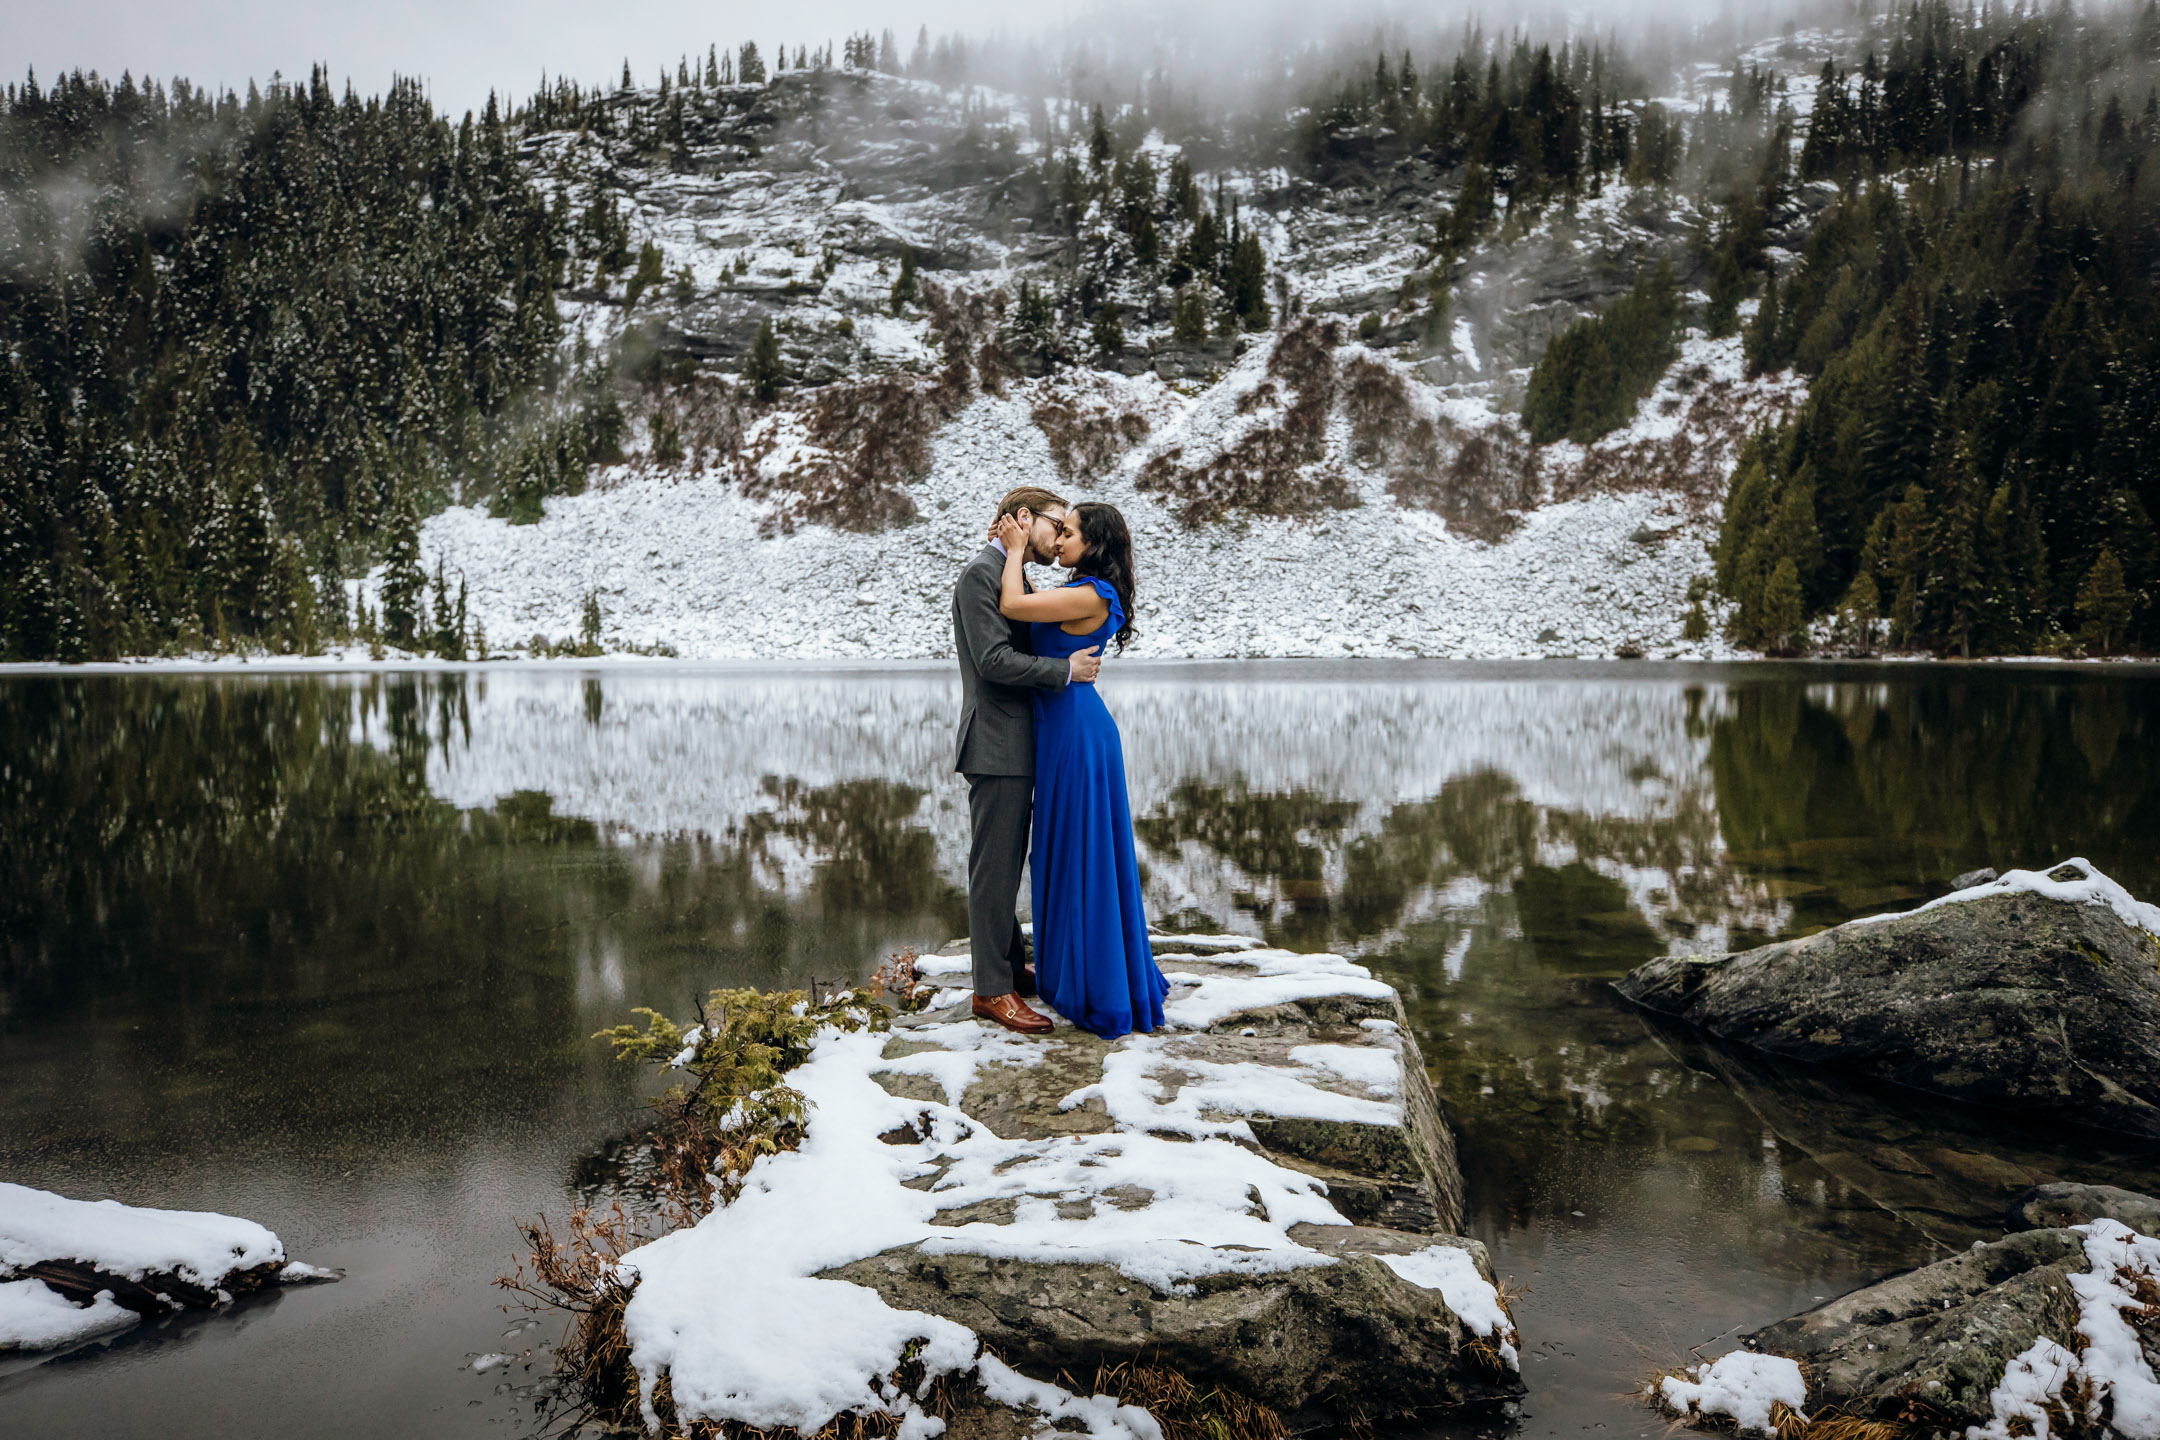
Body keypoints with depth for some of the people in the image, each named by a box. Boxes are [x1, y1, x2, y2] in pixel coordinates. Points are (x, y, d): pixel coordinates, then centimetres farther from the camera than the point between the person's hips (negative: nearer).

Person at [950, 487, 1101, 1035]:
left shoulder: (1015, 575, 18)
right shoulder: (982, 573, -13)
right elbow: (994, 660, -21)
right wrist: (1066, 669, -15)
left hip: (1018, 747, 10)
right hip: (996, 747, -10)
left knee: (1007, 865, 17)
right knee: (994, 867, -4)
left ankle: (1011, 966, 28)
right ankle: (992, 989, 3)